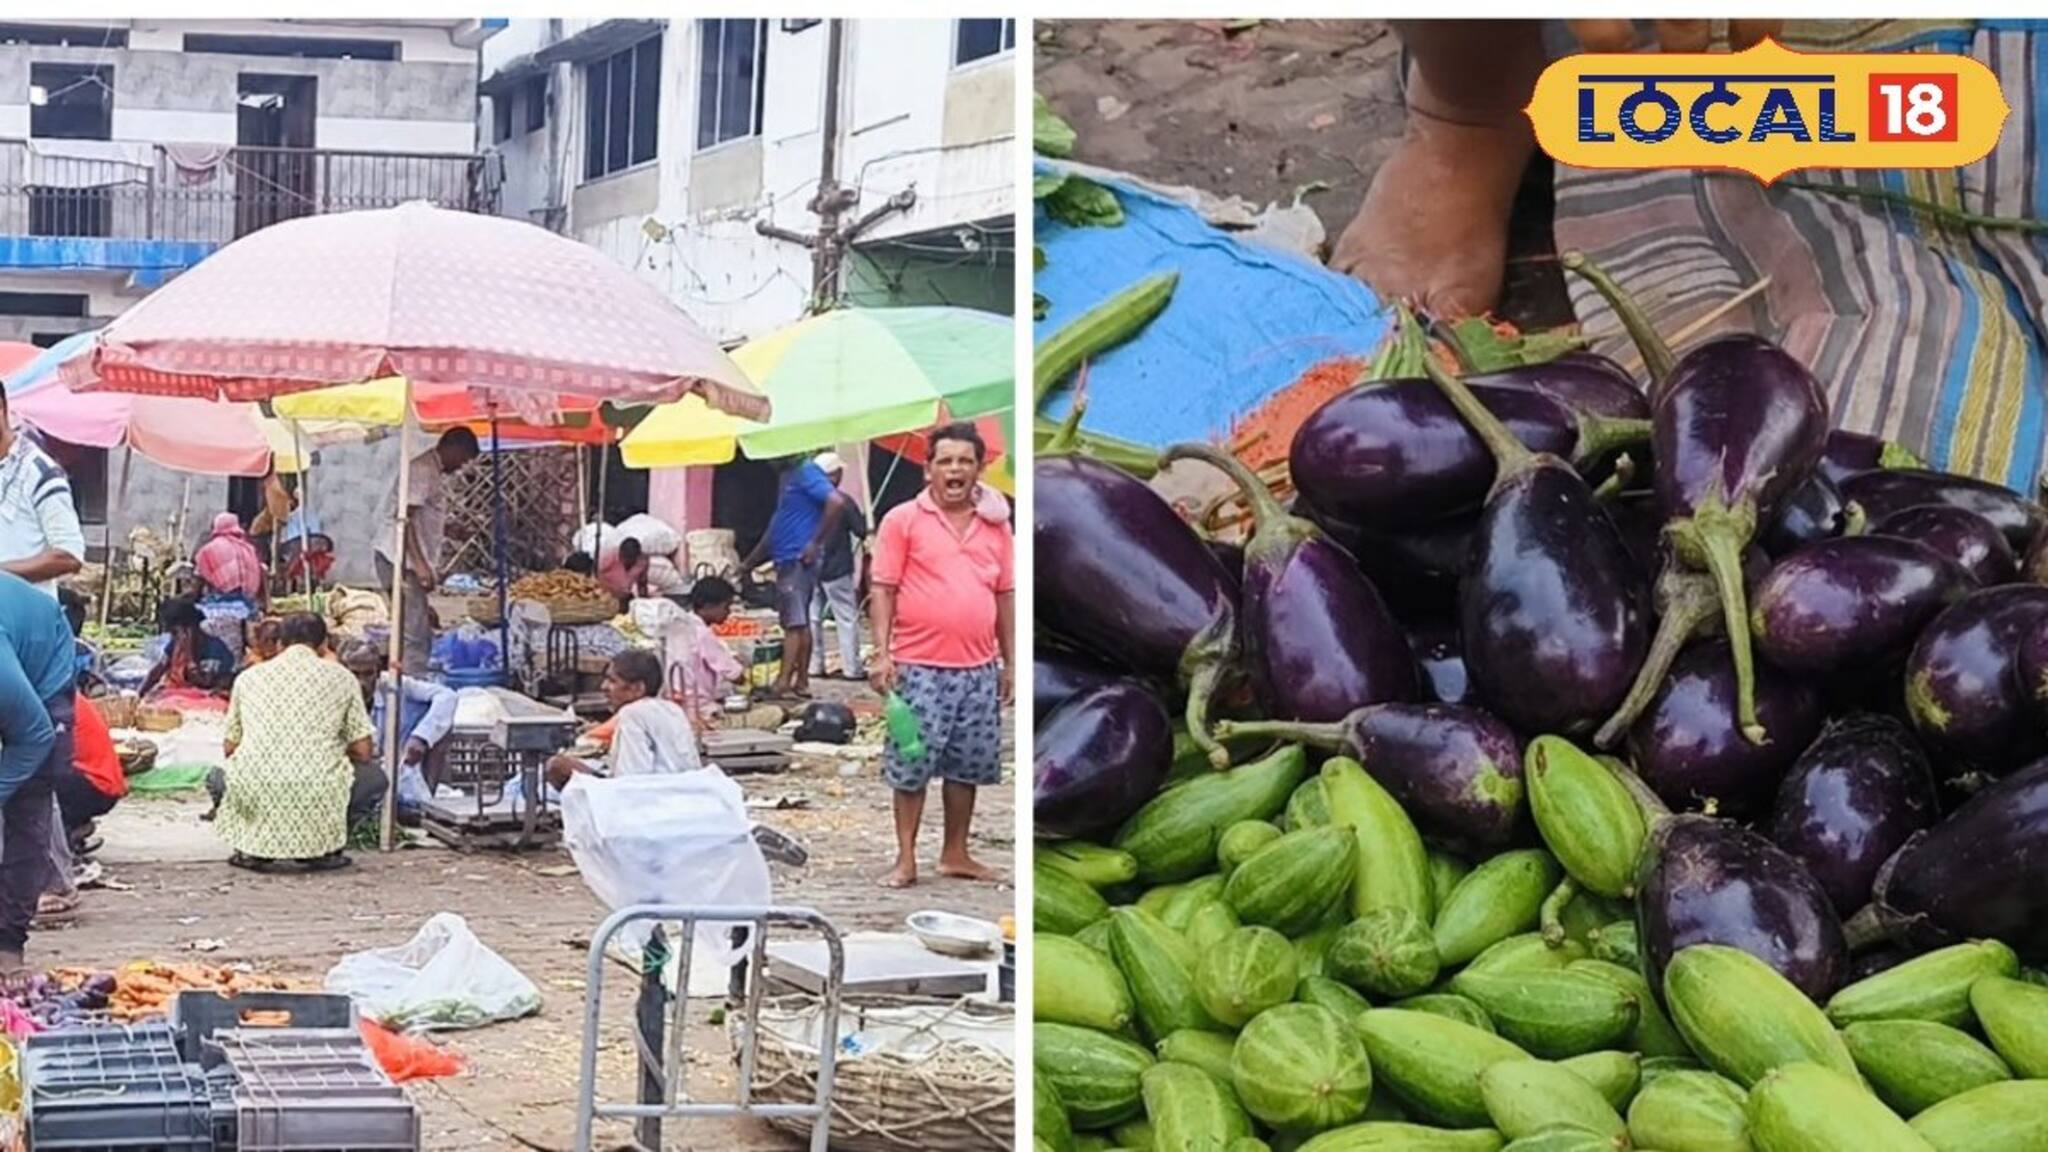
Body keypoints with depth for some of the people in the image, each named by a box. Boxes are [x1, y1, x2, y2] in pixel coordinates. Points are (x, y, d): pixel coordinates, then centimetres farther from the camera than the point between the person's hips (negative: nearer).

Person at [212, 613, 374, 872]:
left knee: (219, 776, 37)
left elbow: (230, 747, 19)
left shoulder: (250, 677, 13)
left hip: (254, 795, 2)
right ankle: (321, 850, 17)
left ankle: (255, 849, 19)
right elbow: (364, 752, 8)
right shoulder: (340, 677, 8)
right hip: (317, 794, -2)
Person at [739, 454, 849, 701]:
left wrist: (816, 543, -19)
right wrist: (750, 561, 27)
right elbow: (777, 522, 25)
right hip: (787, 560, 10)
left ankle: (783, 683, -11)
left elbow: (836, 503, -23)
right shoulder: (788, 476, 19)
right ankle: (801, 682, 13)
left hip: (798, 559, -10)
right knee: (799, 623, 10)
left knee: (794, 624, -9)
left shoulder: (807, 473, -10)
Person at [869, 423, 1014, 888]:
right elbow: (883, 588, -3)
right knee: (911, 764, 0)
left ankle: (955, 853, 23)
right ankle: (906, 859, 9)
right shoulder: (903, 520, -1)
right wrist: (881, 653, -11)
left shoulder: (996, 523, 10)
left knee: (969, 763, 10)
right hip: (920, 667, -4)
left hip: (979, 669, 4)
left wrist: (1010, 661, 13)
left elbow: (1005, 594, 14)